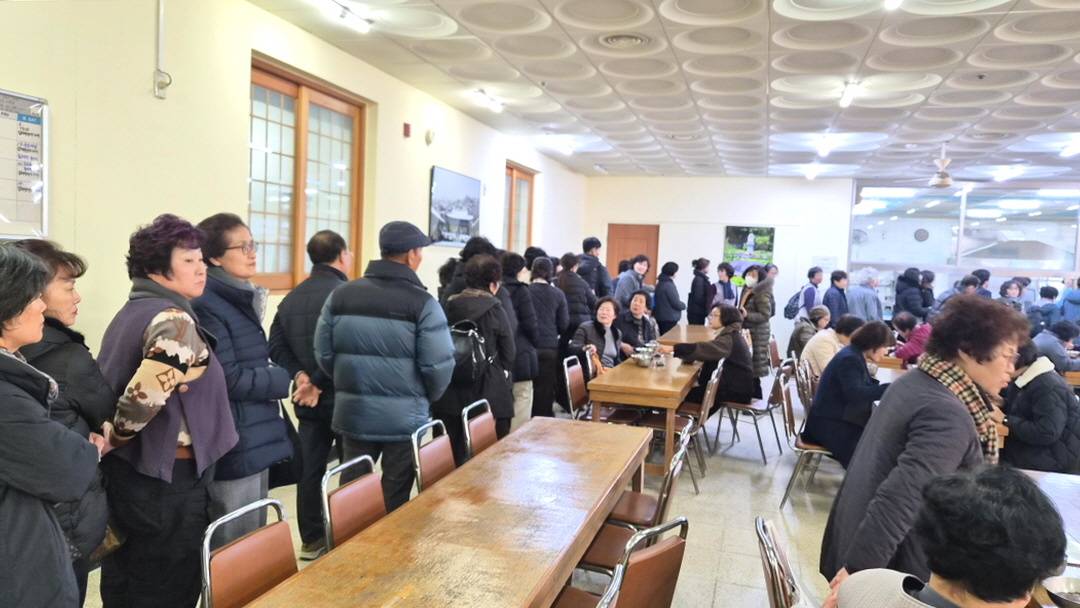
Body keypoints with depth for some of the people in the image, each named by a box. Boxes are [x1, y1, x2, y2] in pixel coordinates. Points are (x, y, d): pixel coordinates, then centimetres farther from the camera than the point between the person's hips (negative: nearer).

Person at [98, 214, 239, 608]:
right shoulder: (174, 320, -20)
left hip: (125, 472, 9)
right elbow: (146, 392, -31)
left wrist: (115, 441, 11)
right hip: (168, 479, -9)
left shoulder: (130, 312, 10)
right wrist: (114, 439, -15)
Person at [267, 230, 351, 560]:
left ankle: (311, 539, 21)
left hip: (308, 400, 6)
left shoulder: (291, 297, 9)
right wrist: (319, 382, -16)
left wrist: (300, 376, -5)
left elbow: (275, 345, 4)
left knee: (309, 468, 12)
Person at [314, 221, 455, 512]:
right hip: (405, 418, -4)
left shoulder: (340, 295, 1)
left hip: (352, 413, 4)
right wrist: (425, 398, 6)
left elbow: (323, 353, 5)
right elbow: (439, 365, -14)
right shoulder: (422, 302, -12)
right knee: (395, 500, 10)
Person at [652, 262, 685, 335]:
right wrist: (683, 306, 5)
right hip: (669, 318, -10)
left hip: (660, 317, 10)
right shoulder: (669, 285, -18)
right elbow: (676, 303, -16)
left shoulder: (660, 283, 11)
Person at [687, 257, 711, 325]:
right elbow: (698, 298, -20)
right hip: (696, 313, -9)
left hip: (698, 312, 9)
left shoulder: (702, 279, 14)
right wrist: (709, 303, -10)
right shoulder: (699, 280, -15)